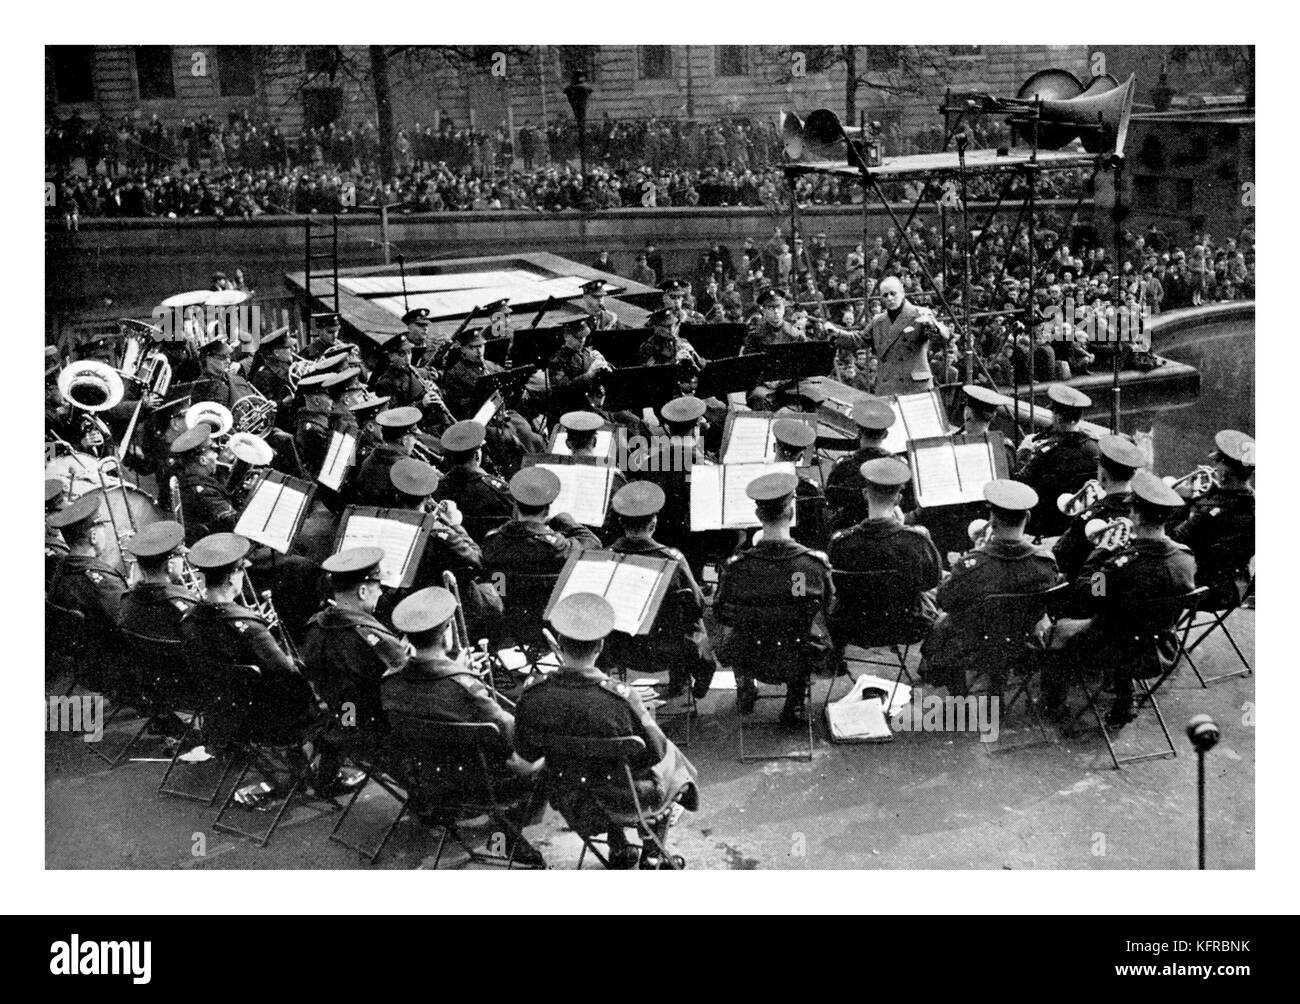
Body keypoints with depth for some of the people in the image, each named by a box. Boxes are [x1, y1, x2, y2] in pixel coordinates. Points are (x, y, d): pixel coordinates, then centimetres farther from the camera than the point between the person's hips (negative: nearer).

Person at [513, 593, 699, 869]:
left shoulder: (533, 695, -23)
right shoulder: (619, 697, -33)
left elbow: (526, 753, -7)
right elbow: (654, 752, -18)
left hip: (566, 800, 4)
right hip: (621, 800, -3)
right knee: (671, 758, 28)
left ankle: (619, 851, 46)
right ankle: (652, 859, 36)